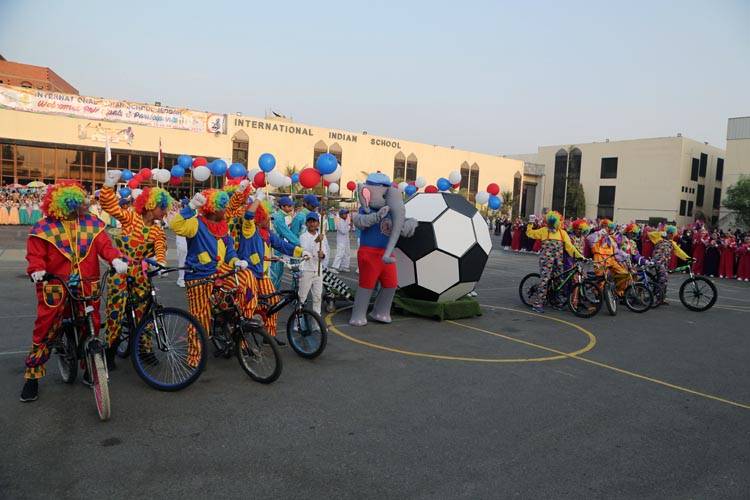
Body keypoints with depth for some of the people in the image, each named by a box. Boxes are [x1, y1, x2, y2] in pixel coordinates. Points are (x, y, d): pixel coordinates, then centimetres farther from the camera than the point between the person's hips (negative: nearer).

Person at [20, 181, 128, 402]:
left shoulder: (91, 224, 5)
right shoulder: (43, 228, 0)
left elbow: (104, 245, -4)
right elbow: (35, 255, -3)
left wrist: (115, 259, -23)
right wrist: (37, 270, -24)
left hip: (88, 288, 3)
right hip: (55, 289, -2)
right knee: (45, 332, -2)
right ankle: (32, 376, 14)